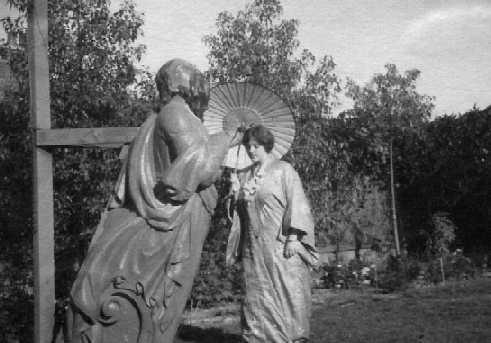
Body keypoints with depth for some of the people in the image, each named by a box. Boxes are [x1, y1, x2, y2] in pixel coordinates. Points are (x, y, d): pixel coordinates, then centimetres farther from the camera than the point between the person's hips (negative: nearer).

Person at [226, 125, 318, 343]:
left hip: (281, 246, -4)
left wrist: (293, 238, -14)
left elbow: (297, 203, -7)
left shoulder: (284, 170, 0)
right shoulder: (244, 176, 15)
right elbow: (239, 211, 22)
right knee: (258, 297, 3)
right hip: (254, 248, 5)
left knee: (287, 292, -3)